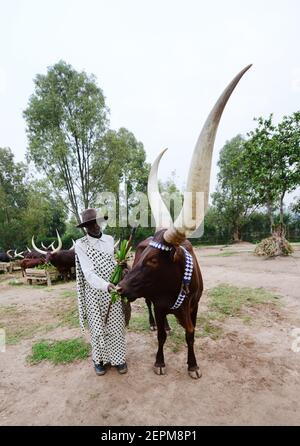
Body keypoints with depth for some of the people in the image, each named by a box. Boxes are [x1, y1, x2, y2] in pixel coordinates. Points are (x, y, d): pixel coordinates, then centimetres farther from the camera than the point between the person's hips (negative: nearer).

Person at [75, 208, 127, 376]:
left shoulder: (110, 239, 2)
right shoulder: (81, 244, -11)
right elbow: (88, 273, -19)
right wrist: (106, 285, -33)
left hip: (114, 290, 3)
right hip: (95, 292, -3)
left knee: (116, 326, 10)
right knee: (98, 327, 11)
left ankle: (118, 358, 30)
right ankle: (100, 359, 33)